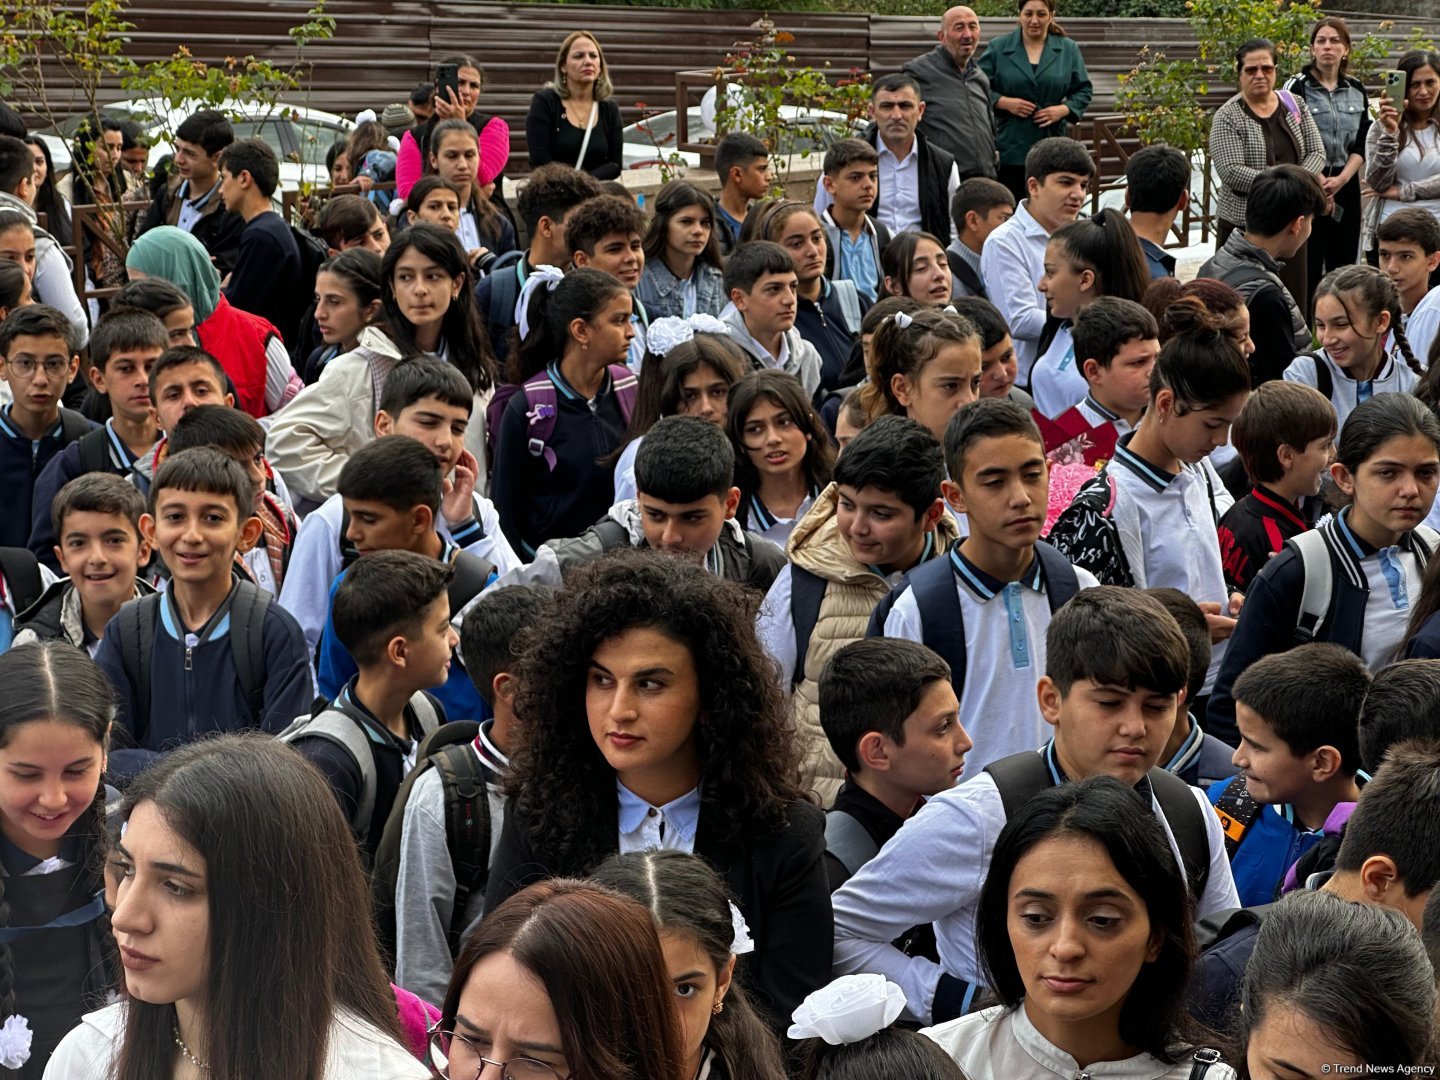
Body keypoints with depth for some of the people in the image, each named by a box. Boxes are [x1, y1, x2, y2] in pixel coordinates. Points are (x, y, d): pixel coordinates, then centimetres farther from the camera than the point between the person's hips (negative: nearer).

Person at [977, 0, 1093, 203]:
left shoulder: (1068, 49, 8)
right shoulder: (998, 48, 4)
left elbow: (1084, 90, 10)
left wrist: (1063, 110, -7)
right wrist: (1005, 102, -12)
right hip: (1010, 147, -1)